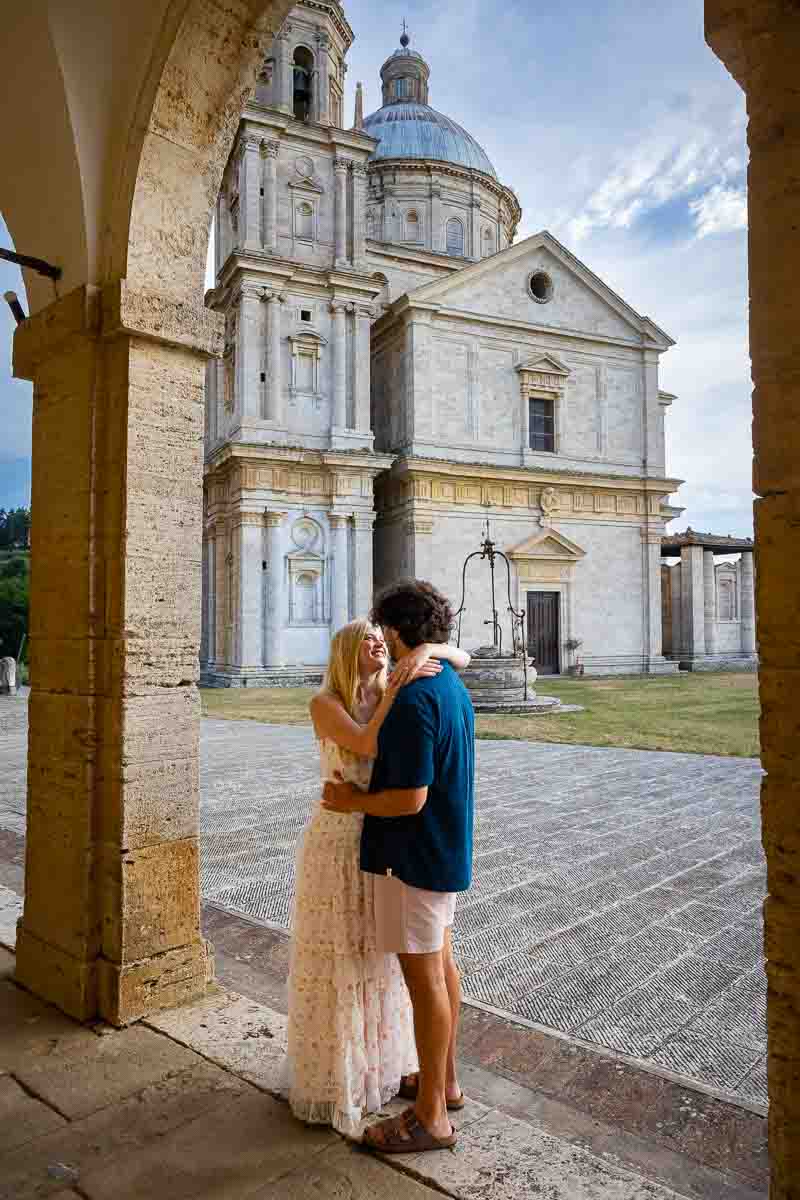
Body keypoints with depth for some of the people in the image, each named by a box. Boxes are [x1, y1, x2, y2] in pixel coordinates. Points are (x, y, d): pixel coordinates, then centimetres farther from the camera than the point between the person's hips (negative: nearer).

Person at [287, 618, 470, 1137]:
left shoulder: (392, 696, 1)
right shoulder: (324, 704, -11)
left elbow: (462, 659, -3)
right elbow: (368, 745, -27)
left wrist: (428, 649, -22)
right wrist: (400, 686, -29)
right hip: (338, 843, -5)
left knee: (380, 956, 19)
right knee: (337, 961, 7)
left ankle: (378, 1058, 40)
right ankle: (335, 1076, 26)